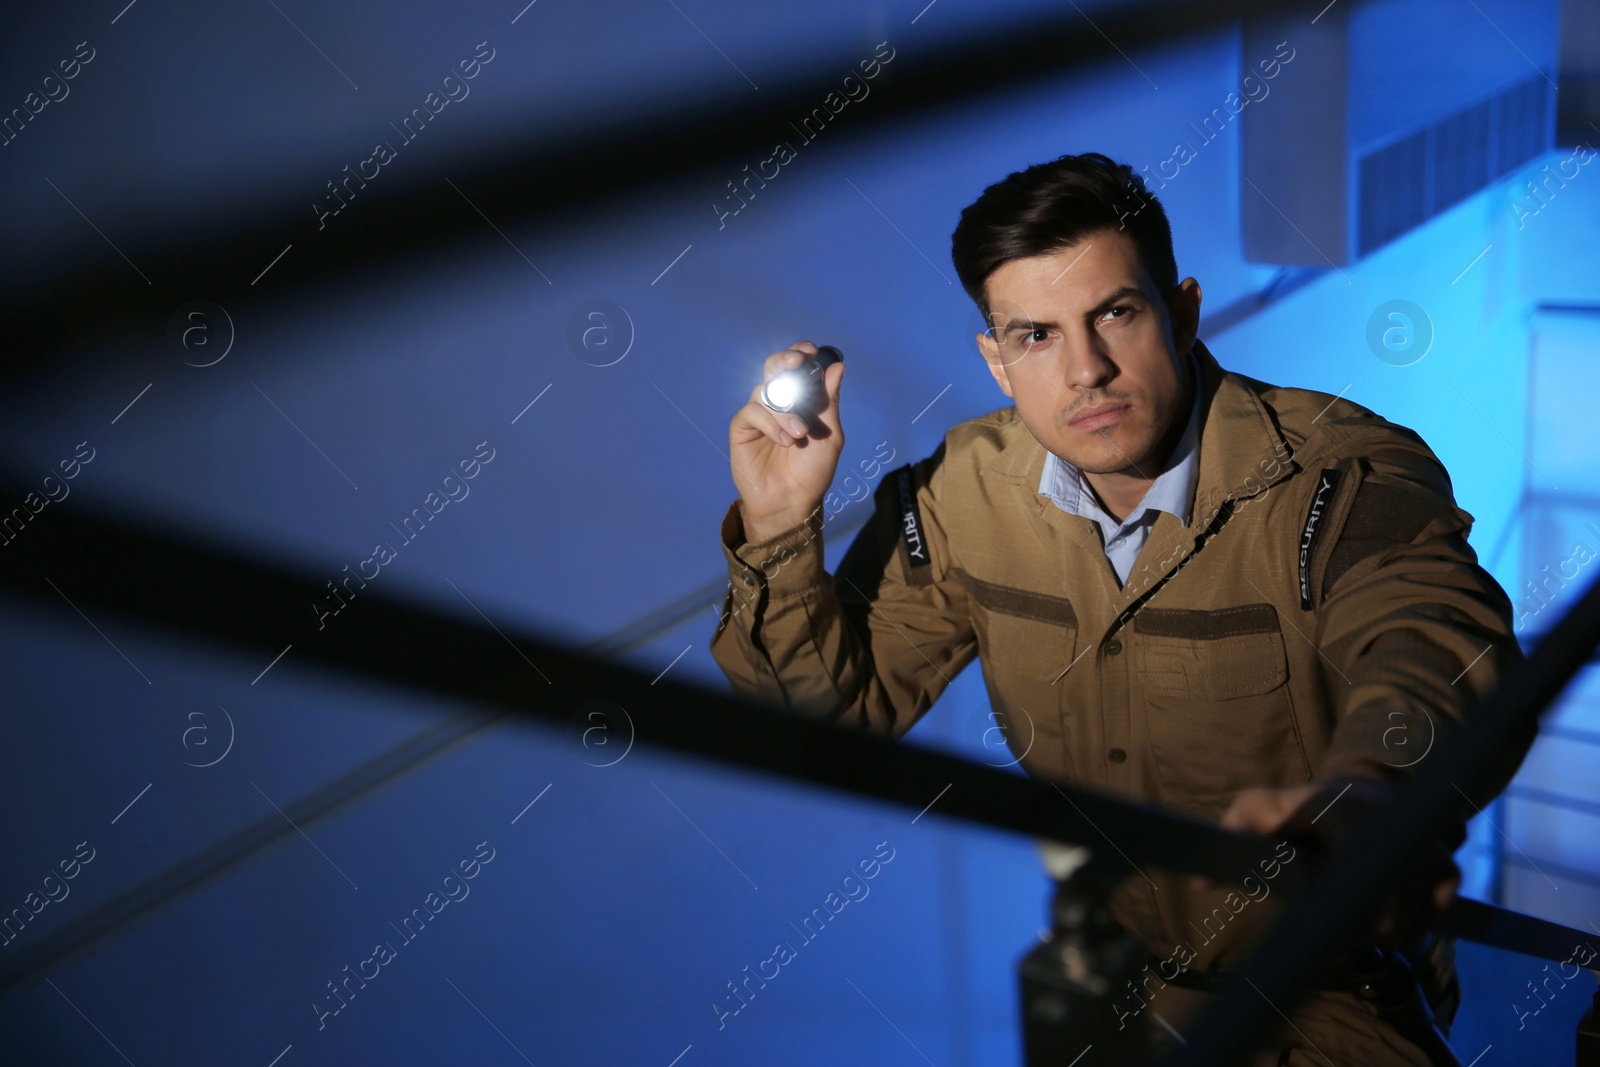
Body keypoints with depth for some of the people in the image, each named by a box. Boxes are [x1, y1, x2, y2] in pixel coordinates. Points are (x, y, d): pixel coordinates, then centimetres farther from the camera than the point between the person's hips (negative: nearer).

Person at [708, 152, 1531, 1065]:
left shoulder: (1346, 476, -18)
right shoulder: (966, 492, -4)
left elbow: (1430, 646, -37)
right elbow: (841, 705, 2)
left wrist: (1365, 790, -61)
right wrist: (781, 529, -16)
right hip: (1087, 960, 4)